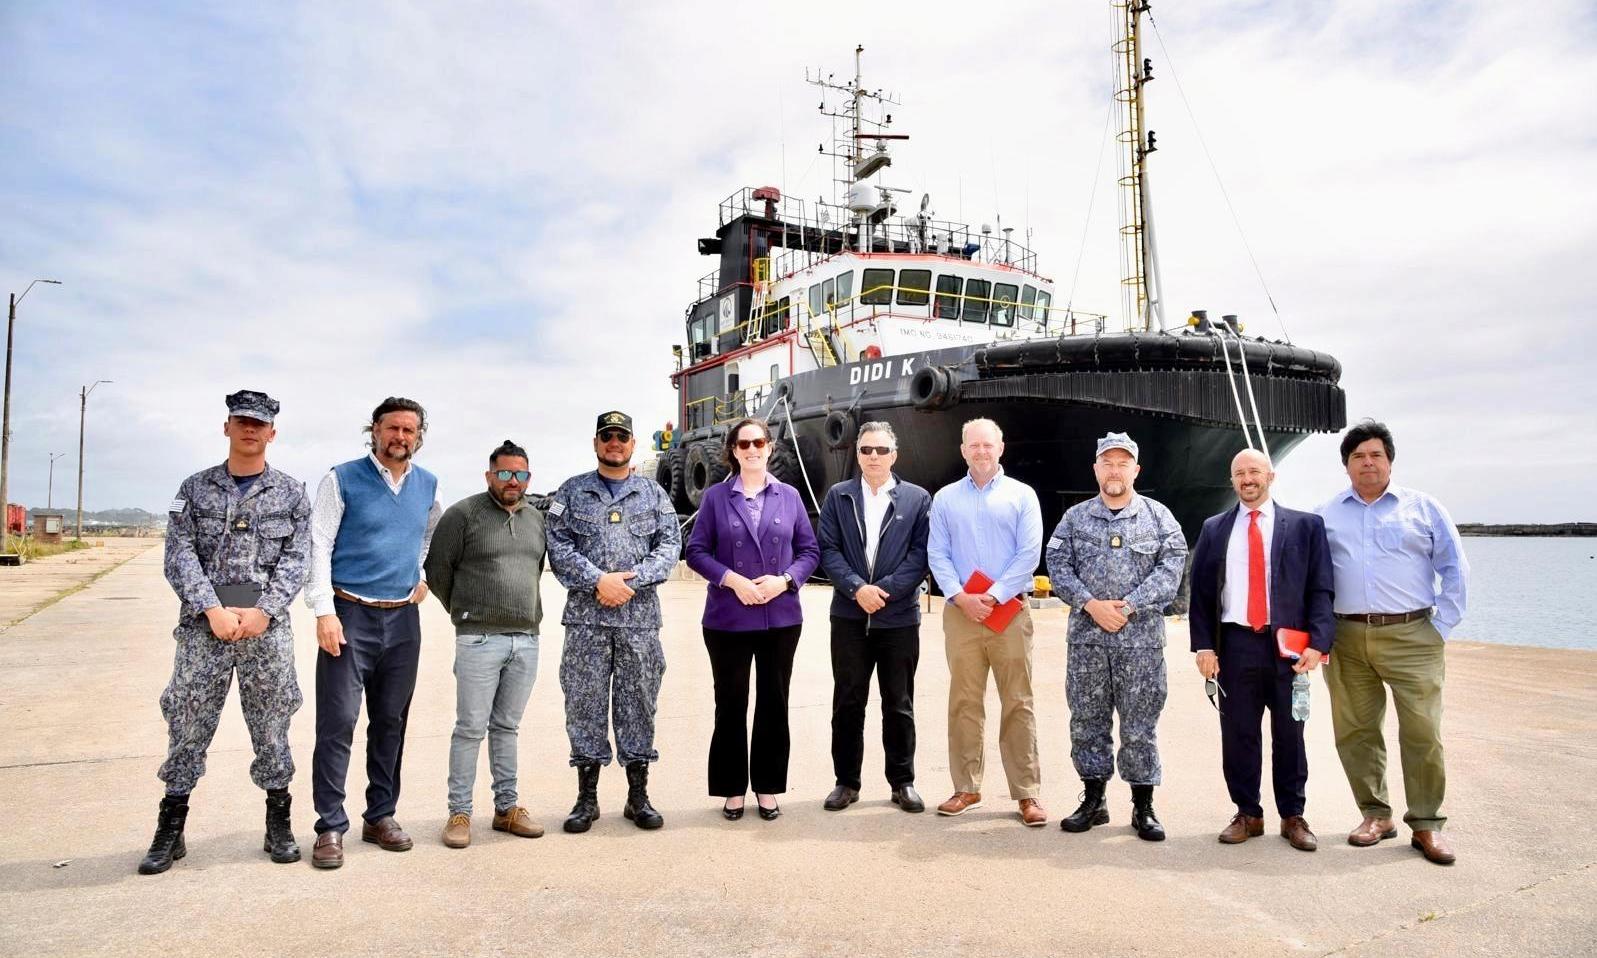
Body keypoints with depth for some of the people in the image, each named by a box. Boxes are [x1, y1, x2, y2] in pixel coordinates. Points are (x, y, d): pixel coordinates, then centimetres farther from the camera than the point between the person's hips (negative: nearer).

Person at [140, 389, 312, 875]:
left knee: (271, 726, 7)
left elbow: (296, 558, 0)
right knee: (187, 725, 6)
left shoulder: (291, 492, 6)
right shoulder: (195, 488, 8)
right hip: (204, 626, 1)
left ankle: (279, 825, 19)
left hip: (267, 626, -1)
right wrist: (213, 609, -12)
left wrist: (264, 611, -12)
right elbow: (180, 555, 0)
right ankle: (170, 832, 19)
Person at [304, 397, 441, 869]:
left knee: (391, 721, 10)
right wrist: (324, 612, -16)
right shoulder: (342, 479, -5)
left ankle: (380, 816, 22)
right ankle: (331, 827, 5)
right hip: (350, 614, -4)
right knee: (338, 721, -5)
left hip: (403, 617, 4)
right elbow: (318, 546, -9)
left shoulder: (428, 485, 8)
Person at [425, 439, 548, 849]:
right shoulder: (463, 514, -4)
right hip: (479, 640, -5)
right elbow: (437, 570, 0)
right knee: (471, 729, 0)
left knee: (506, 727, 13)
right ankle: (459, 813, 11)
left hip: (527, 639, 5)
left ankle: (507, 808, 21)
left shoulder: (537, 519, 12)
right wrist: (466, 614, 8)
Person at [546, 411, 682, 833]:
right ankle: (587, 798, 16)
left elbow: (670, 545, 2)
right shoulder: (572, 491, 9)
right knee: (585, 706, 4)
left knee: (638, 705, 6)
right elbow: (559, 546, -1)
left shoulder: (654, 494, 11)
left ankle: (638, 796, 17)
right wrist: (598, 580, -14)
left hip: (640, 617, 1)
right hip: (586, 618, 0)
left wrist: (630, 579, -12)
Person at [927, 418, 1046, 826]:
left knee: (1018, 704, 0)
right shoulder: (945, 498, 10)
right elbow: (937, 555, 4)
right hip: (960, 611, 2)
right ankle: (966, 788, 15)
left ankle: (1027, 793, 6)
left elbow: (1029, 555, -3)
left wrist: (992, 596, -11)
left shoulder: (1021, 495, 5)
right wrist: (961, 597, -10)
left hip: (1009, 611, -2)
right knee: (963, 702, 6)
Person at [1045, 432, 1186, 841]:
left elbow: (1172, 565, -4)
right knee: (1087, 721, 8)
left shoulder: (1158, 516, 6)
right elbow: (1058, 565, 2)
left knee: (1140, 726, 3)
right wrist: (1091, 604, -12)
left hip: (1141, 638, -1)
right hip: (1086, 638, 2)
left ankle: (1143, 806, 16)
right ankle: (1093, 799, 20)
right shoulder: (1075, 518, 9)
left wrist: (1129, 605, -12)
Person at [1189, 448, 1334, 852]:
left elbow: (1321, 588, 1)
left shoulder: (1305, 525, 5)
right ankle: (1248, 814, 19)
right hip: (1234, 644, 1)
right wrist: (1204, 646, -2)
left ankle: (1293, 816, 22)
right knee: (1238, 734, 6)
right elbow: (1201, 591, 7)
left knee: (1289, 734, 8)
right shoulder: (1214, 529, 9)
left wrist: (1317, 643, -10)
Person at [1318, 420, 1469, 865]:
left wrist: (1442, 625, 0)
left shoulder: (1423, 508, 7)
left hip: (1411, 637, -2)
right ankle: (1376, 814, 20)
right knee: (1355, 731, 6)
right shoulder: (1326, 515, 10)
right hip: (1346, 640, 2)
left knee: (1422, 732, -5)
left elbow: (1454, 569, 7)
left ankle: (1426, 824, 9)